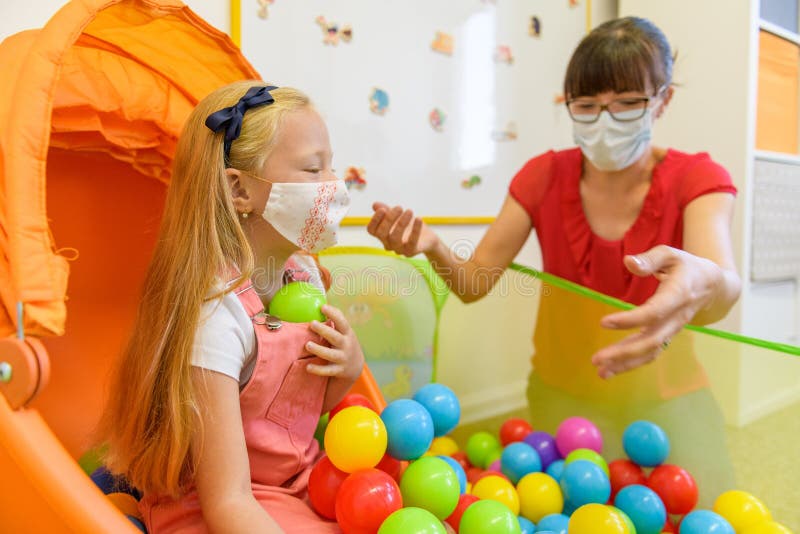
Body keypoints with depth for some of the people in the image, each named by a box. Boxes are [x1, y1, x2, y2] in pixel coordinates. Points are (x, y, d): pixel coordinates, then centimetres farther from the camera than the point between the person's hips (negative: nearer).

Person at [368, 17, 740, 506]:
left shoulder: (695, 179, -12)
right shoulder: (545, 176, -8)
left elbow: (724, 283, -33)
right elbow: (475, 282, -13)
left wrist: (702, 284, -57)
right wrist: (432, 246, -35)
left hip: (664, 397, 0)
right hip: (565, 394, 0)